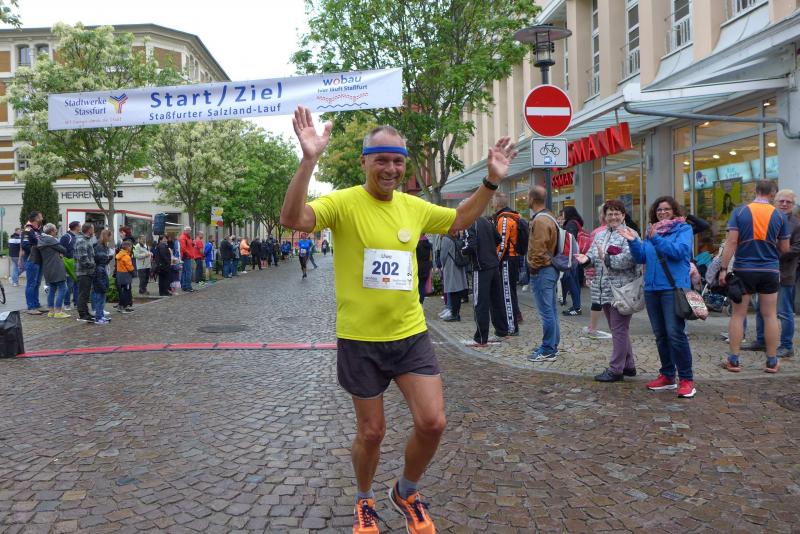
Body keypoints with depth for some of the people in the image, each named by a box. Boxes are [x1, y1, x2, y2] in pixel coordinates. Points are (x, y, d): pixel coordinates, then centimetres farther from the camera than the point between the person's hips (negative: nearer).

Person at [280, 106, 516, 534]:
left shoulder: (414, 206, 4)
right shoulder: (344, 202, -11)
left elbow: (460, 220, 21)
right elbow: (292, 219, -27)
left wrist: (491, 181, 11)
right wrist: (308, 161, -37)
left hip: (411, 334, 4)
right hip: (359, 340, -4)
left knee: (432, 423, 1)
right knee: (371, 431, 10)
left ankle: (406, 492, 31)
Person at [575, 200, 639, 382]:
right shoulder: (600, 235, 16)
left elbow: (628, 259, -21)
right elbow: (593, 253, 14)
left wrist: (606, 258, -24)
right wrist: (587, 258, -8)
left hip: (621, 291, -8)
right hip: (605, 290, 8)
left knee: (619, 329, -2)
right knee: (619, 329, 16)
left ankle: (615, 369, 4)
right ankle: (628, 365, 28)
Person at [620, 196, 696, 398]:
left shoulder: (683, 229, 1)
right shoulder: (651, 231, 17)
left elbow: (679, 251, -15)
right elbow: (641, 257, 9)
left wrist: (656, 239, -21)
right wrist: (633, 241, -6)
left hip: (673, 288, -6)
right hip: (652, 288, 6)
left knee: (675, 333, -13)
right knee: (660, 335, 12)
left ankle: (686, 379, -3)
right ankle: (667, 376, 22)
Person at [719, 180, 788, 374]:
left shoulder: (739, 212, -4)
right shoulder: (779, 215, 1)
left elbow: (731, 242, -10)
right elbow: (784, 248, 5)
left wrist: (723, 268, -8)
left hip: (743, 270, -1)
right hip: (770, 271, 1)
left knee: (738, 315, 5)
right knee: (770, 316, 8)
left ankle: (733, 360, 7)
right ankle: (772, 362, 16)